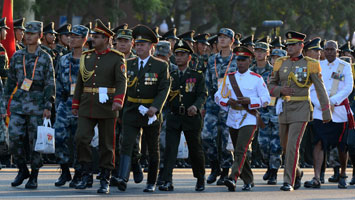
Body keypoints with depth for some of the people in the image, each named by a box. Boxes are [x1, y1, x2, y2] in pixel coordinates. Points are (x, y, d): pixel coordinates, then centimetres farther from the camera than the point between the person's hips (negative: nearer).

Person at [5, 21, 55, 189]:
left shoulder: (45, 58, 0)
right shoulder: (17, 56, 9)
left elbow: (50, 84, -2)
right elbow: (11, 80, 15)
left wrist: (48, 106, -8)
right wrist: (5, 99, 11)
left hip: (37, 104, -3)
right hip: (19, 102, 3)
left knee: (35, 140, -1)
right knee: (14, 137, -8)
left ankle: (34, 176, 9)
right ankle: (22, 170, 10)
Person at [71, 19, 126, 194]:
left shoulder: (116, 58, -2)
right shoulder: (86, 57, 12)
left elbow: (121, 81, -12)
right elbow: (80, 82, 17)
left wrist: (118, 100, -28)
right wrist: (75, 104, 13)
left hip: (106, 108, -4)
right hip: (87, 107, 4)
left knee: (107, 145, 2)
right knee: (81, 138, -10)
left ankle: (105, 181, 9)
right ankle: (86, 176, 2)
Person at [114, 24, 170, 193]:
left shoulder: (161, 66, -2)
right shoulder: (129, 64, 7)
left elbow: (164, 89, -10)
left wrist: (155, 107, -24)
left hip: (151, 113, -1)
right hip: (131, 112, 1)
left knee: (153, 149, 9)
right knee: (126, 144, -17)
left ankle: (151, 183, 21)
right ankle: (122, 179, -29)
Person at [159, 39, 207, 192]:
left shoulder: (197, 76, 3)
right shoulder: (170, 76, 12)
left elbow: (202, 94, -8)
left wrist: (196, 106, -27)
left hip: (191, 118, -2)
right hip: (173, 118, 2)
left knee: (195, 150, 9)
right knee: (170, 149, -12)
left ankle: (200, 180, 27)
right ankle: (167, 182, -19)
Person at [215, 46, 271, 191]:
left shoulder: (257, 79, 0)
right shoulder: (229, 78, 10)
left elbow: (266, 99, -2)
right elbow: (218, 96, 11)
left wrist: (250, 101, -17)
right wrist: (228, 101, -11)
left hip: (249, 119, -5)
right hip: (233, 120, 5)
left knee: (241, 150, -18)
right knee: (238, 151, 11)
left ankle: (233, 178, -30)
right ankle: (248, 180, 24)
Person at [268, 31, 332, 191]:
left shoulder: (310, 65, -4)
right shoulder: (281, 64, 6)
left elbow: (320, 89, -1)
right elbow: (270, 87, 11)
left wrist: (326, 111, -1)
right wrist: (281, 90, -12)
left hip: (301, 109, -5)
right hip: (284, 109, 5)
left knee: (293, 145, -15)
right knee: (285, 147, 14)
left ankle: (289, 182, -12)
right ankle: (297, 173, 38)